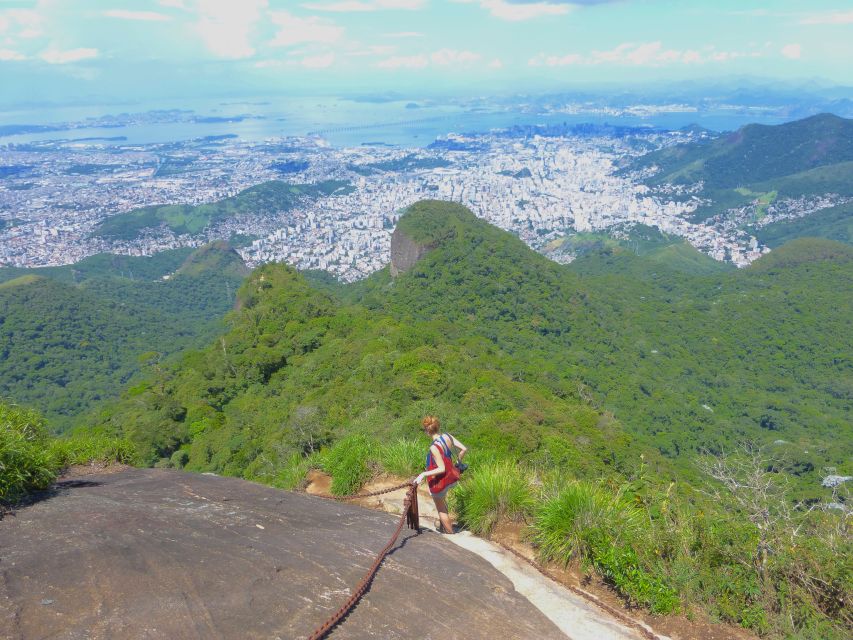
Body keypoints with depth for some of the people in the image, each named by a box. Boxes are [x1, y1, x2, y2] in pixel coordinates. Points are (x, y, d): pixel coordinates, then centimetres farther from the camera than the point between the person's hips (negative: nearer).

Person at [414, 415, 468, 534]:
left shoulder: (434, 447, -31)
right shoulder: (447, 436, -10)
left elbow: (441, 468, -28)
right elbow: (464, 449, -2)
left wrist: (424, 474, -24)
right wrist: (458, 461, 15)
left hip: (439, 481, -8)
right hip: (448, 477, 8)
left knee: (441, 509, 17)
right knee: (442, 502, 34)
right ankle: (443, 528, 50)